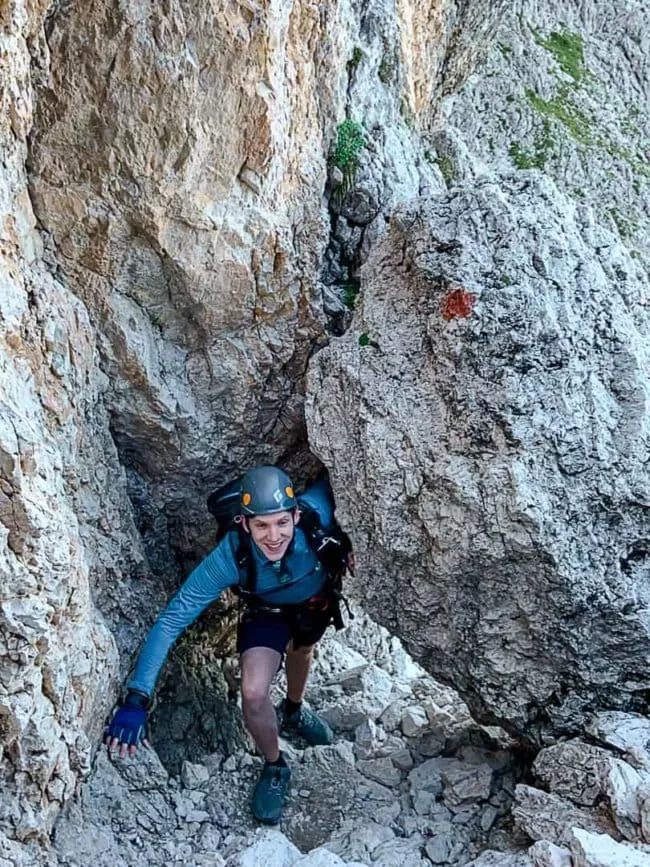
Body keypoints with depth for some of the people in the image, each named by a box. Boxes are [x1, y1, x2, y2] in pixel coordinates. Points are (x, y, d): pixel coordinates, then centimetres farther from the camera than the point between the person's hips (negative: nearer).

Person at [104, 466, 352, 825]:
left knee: (301, 649, 30)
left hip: (318, 599, 2)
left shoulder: (317, 511, -41)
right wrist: (136, 698, -48)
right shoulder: (229, 557, -43)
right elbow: (171, 621, -41)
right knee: (254, 693, -21)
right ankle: (274, 768, 11)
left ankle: (293, 712, 65)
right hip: (267, 611, -2)